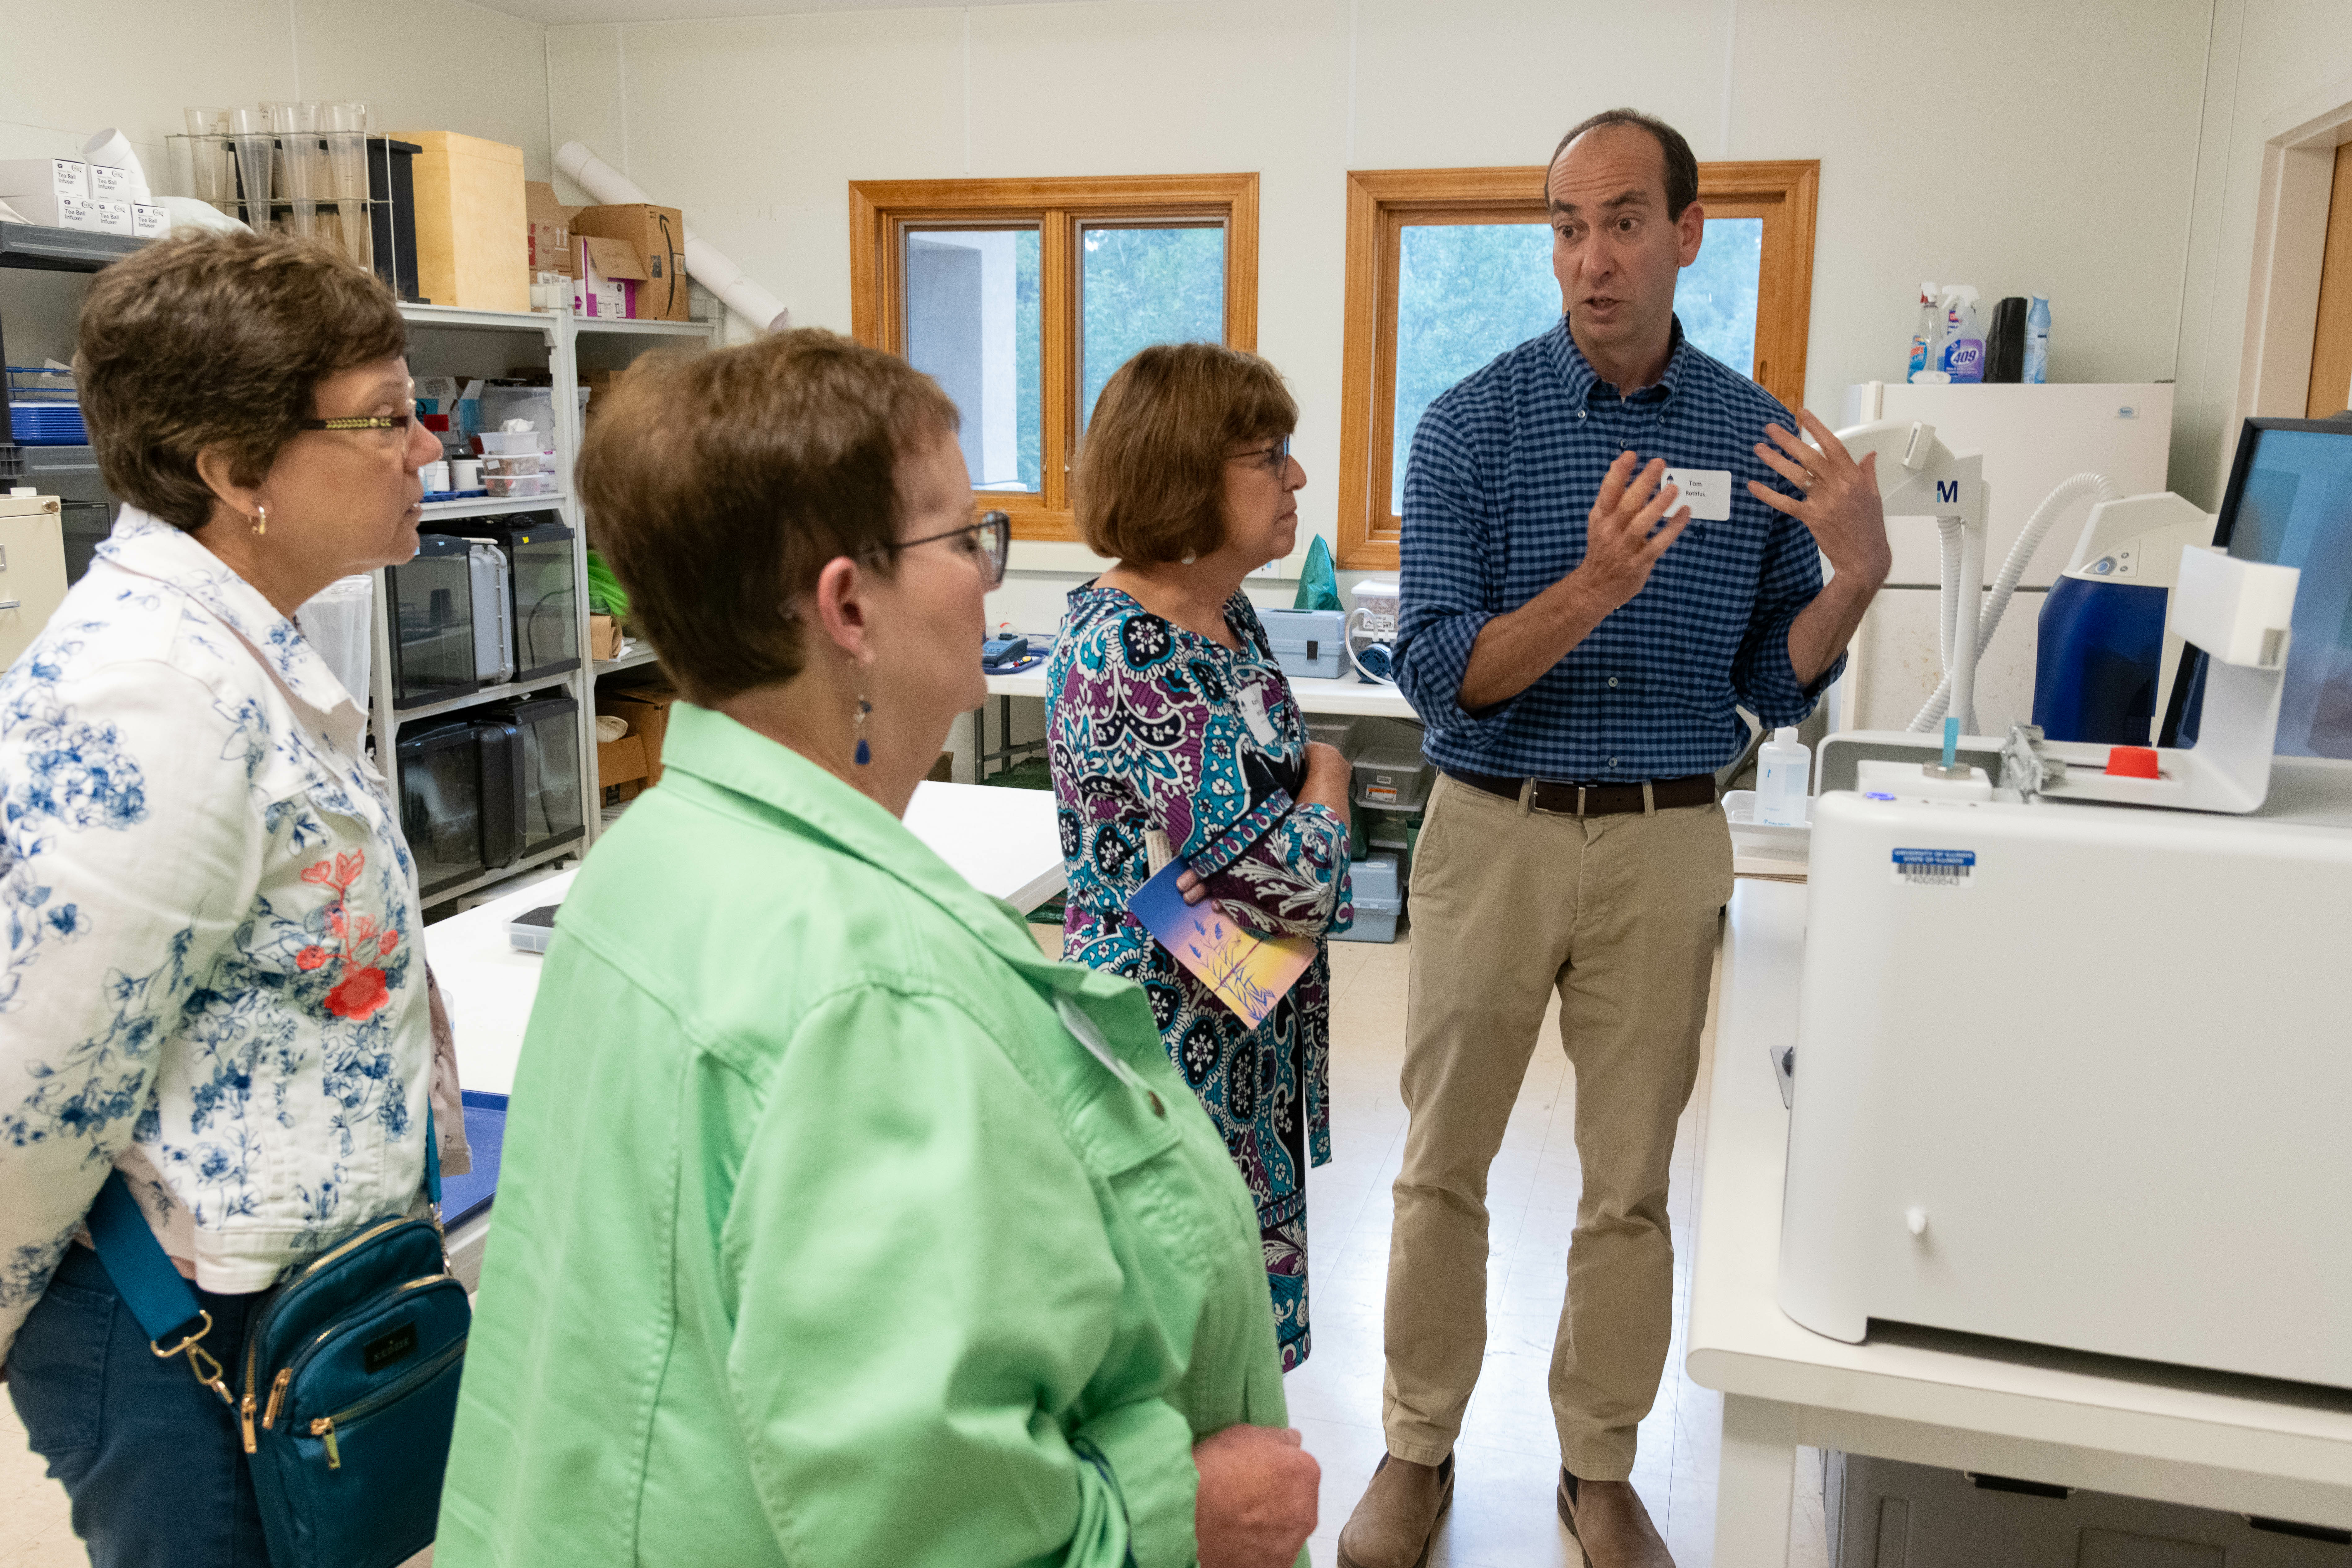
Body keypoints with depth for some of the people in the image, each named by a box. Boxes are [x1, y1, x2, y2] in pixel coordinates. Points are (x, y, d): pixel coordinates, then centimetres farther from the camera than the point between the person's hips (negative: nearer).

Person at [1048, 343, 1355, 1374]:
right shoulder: (1119, 654, -22)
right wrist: (1327, 779, -2)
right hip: (1173, 1044, -8)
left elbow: (1279, 781, 15)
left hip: (1249, 1036, 8)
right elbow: (1286, 881, -24)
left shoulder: (1227, 613, 6)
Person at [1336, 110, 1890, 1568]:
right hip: (1495, 831, -1)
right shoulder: (1474, 423, -6)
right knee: (1444, 1169, 10)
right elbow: (1438, 672, -13)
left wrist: (1859, 573, -14)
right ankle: (1420, 1451, 30)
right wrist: (1593, 589, -28)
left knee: (1632, 1185, 13)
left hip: (1668, 845, 2)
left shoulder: (1760, 437, 2)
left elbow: (1775, 686, 4)